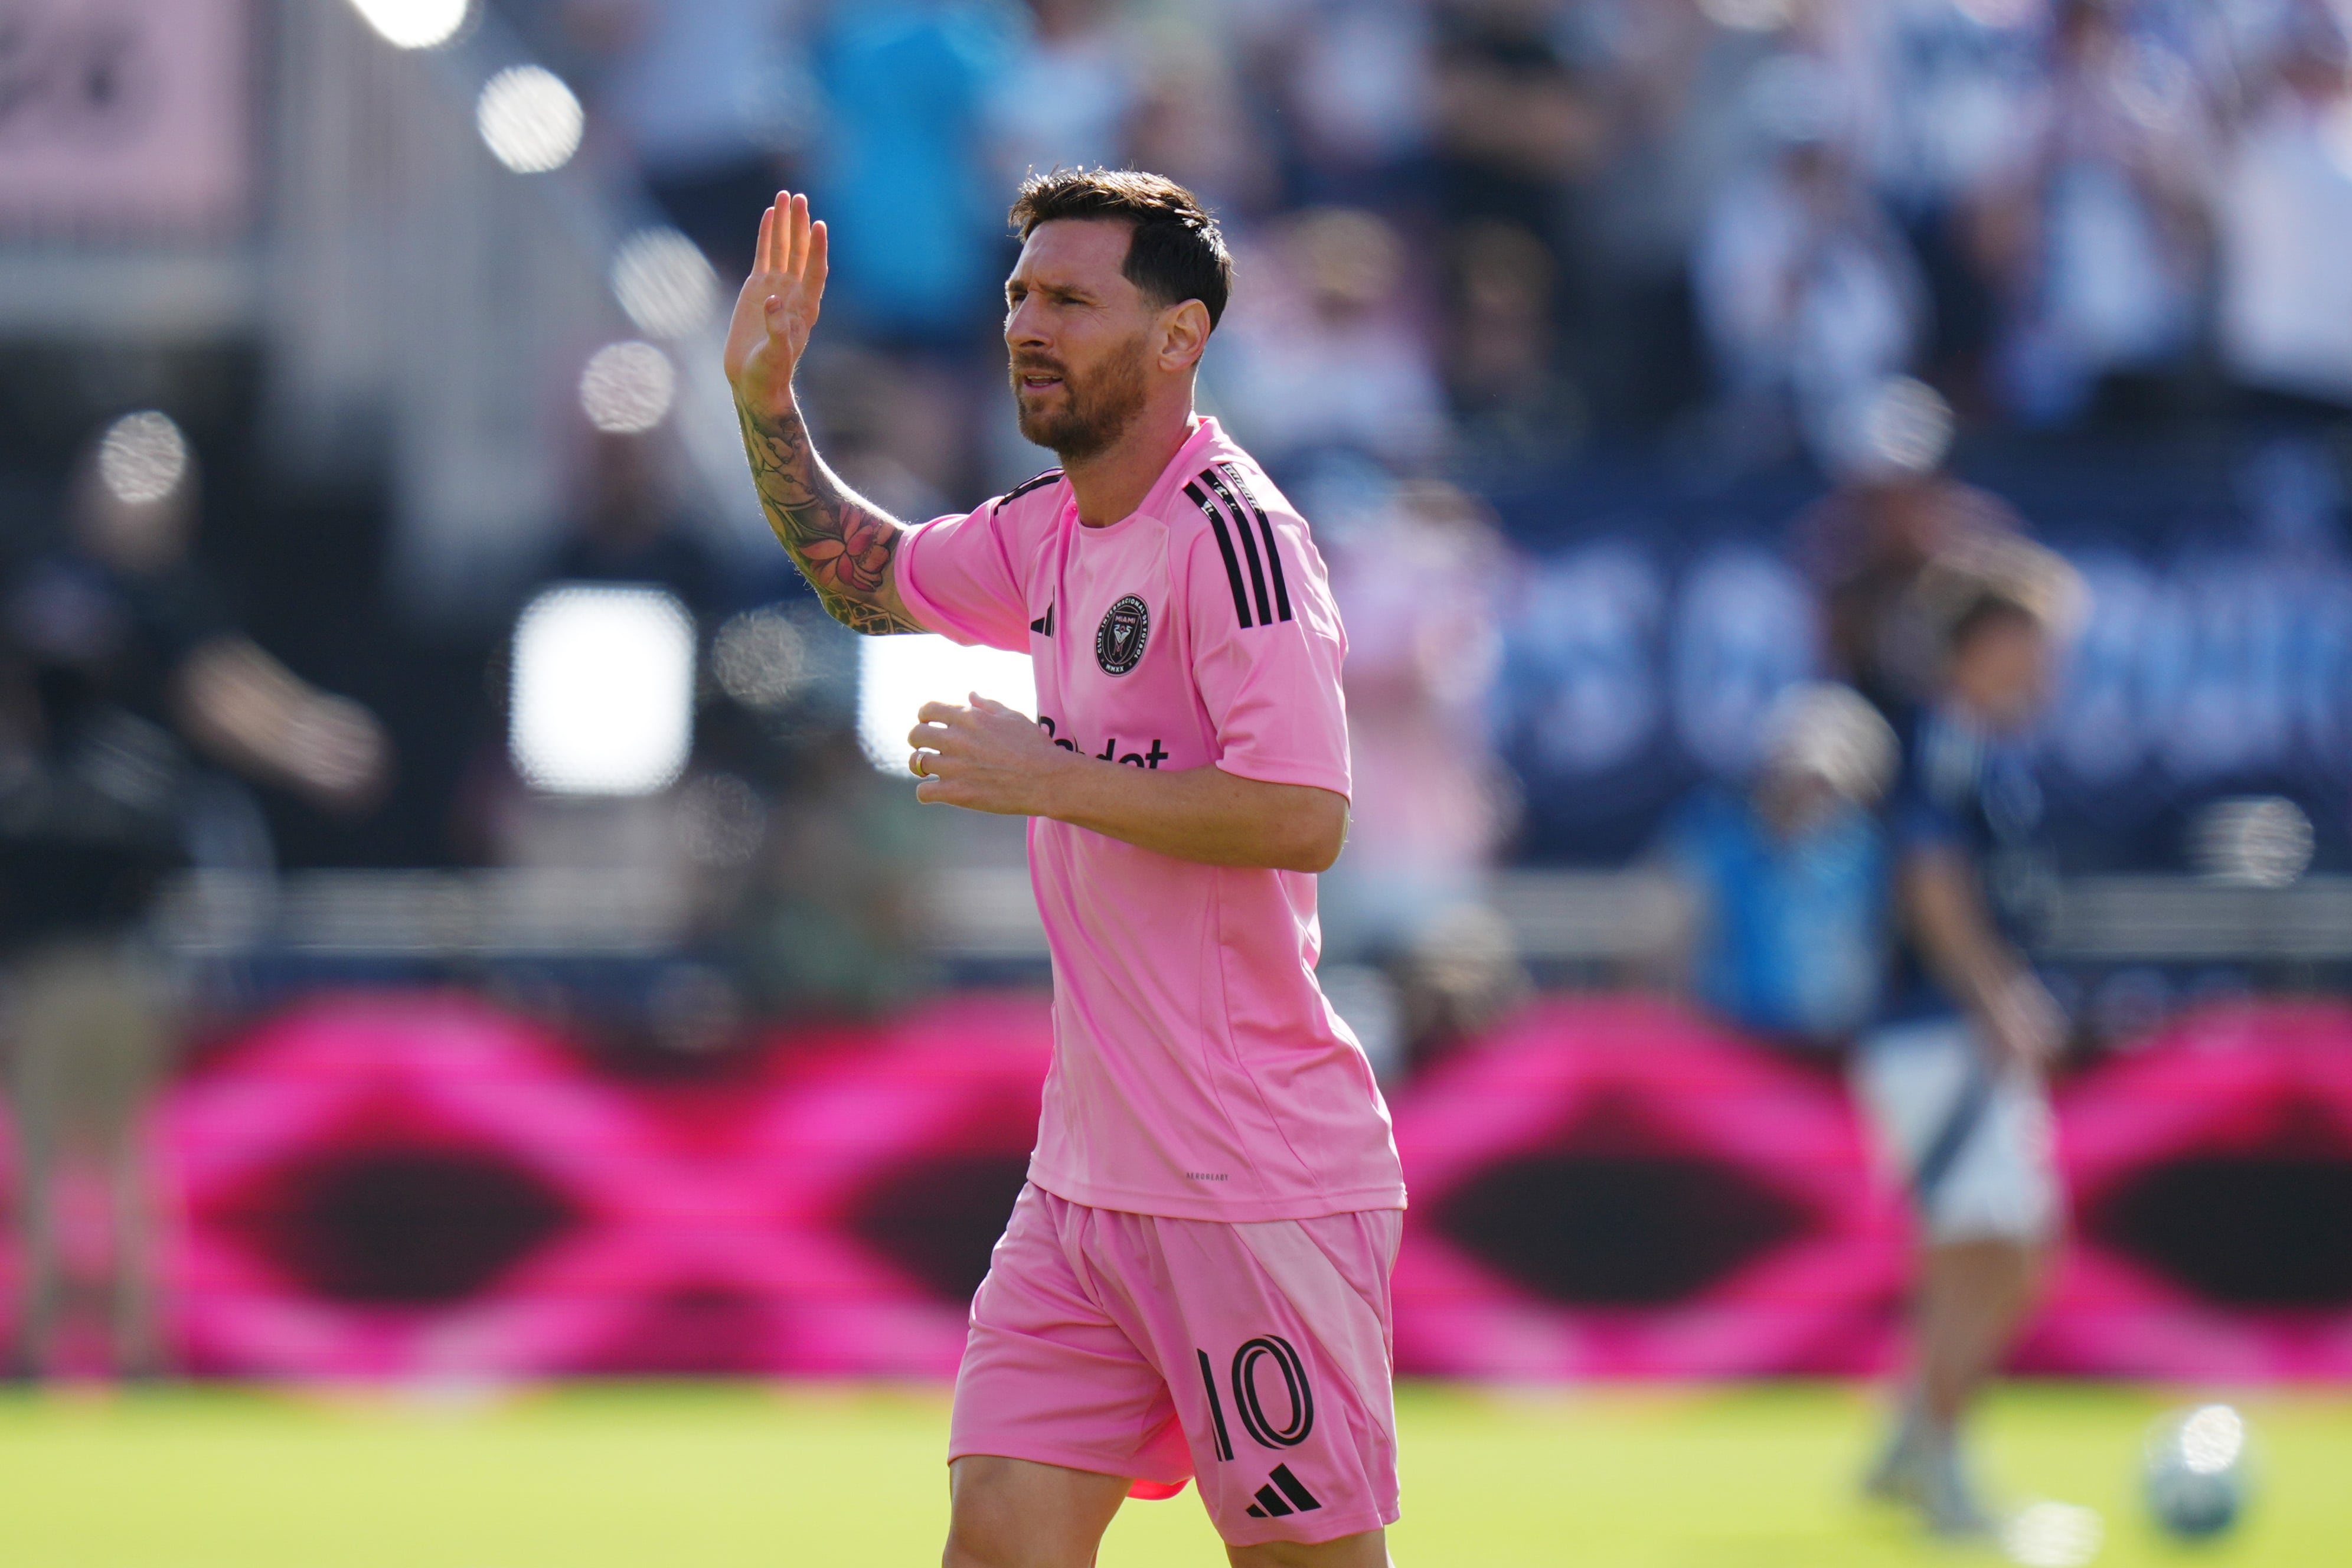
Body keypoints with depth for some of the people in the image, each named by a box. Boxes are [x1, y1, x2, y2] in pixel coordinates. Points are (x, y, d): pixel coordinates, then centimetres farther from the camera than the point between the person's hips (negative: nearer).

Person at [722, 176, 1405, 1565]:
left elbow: (1303, 816, -26)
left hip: (1255, 1185, -8)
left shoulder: (1230, 533, -15)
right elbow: (867, 574, 33)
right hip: (1089, 1179, 8)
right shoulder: (1053, 532, 12)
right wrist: (764, 398, 19)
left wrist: (1048, 779, -18)